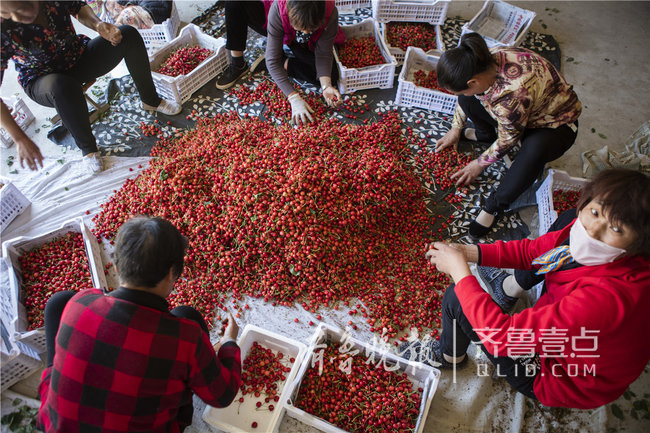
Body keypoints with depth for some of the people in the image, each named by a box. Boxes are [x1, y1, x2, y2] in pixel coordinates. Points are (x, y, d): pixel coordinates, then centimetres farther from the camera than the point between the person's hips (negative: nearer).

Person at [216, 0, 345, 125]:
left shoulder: (330, 14, -37)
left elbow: (324, 53, -26)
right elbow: (272, 60, -39)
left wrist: (326, 86, -44)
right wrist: (294, 98, -47)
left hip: (307, 46, 1)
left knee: (331, 73, -27)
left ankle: (283, 63, -6)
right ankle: (237, 65, -11)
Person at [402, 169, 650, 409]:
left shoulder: (605, 298, -42)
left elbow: (503, 335, -39)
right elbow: (531, 251, -2)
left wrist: (458, 269, -30)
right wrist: (468, 252, -16)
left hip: (561, 381, -7)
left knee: (455, 300, -9)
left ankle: (448, 355, 21)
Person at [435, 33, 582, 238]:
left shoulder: (512, 96, -44)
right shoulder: (484, 60, -21)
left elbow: (508, 140, -26)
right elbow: (466, 94, 1)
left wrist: (480, 163, -12)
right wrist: (456, 128, 8)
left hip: (555, 124, -7)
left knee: (535, 147, -41)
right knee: (468, 98, -9)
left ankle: (494, 205, -23)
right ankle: (485, 133, 17)